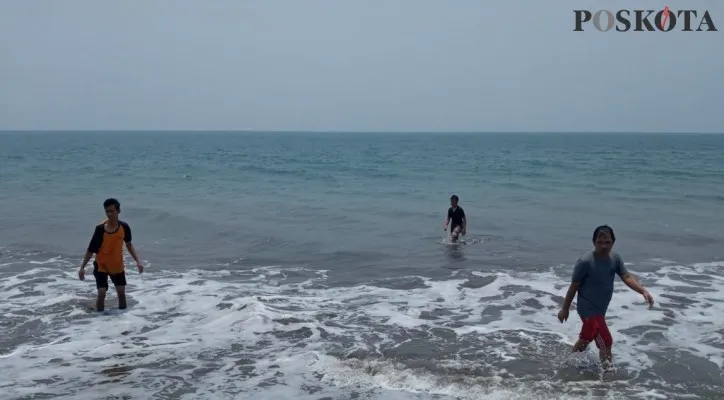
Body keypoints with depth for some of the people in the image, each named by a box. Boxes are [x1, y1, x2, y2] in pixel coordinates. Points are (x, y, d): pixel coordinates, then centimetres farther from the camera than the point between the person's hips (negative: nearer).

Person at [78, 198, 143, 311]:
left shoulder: (124, 227, -12)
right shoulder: (100, 228, -21)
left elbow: (128, 244, 5)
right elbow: (91, 249, -14)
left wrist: (137, 261, -2)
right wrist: (82, 267, -15)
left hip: (118, 266, 3)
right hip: (101, 266, -3)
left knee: (121, 292, 9)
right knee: (101, 294, -9)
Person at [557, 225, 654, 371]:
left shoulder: (615, 259, -2)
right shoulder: (585, 262, -22)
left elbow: (627, 277, -9)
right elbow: (574, 286, -14)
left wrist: (643, 291, -27)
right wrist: (565, 309, -7)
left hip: (600, 309, 8)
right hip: (588, 309, -8)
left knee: (586, 339, 24)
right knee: (606, 342, -8)